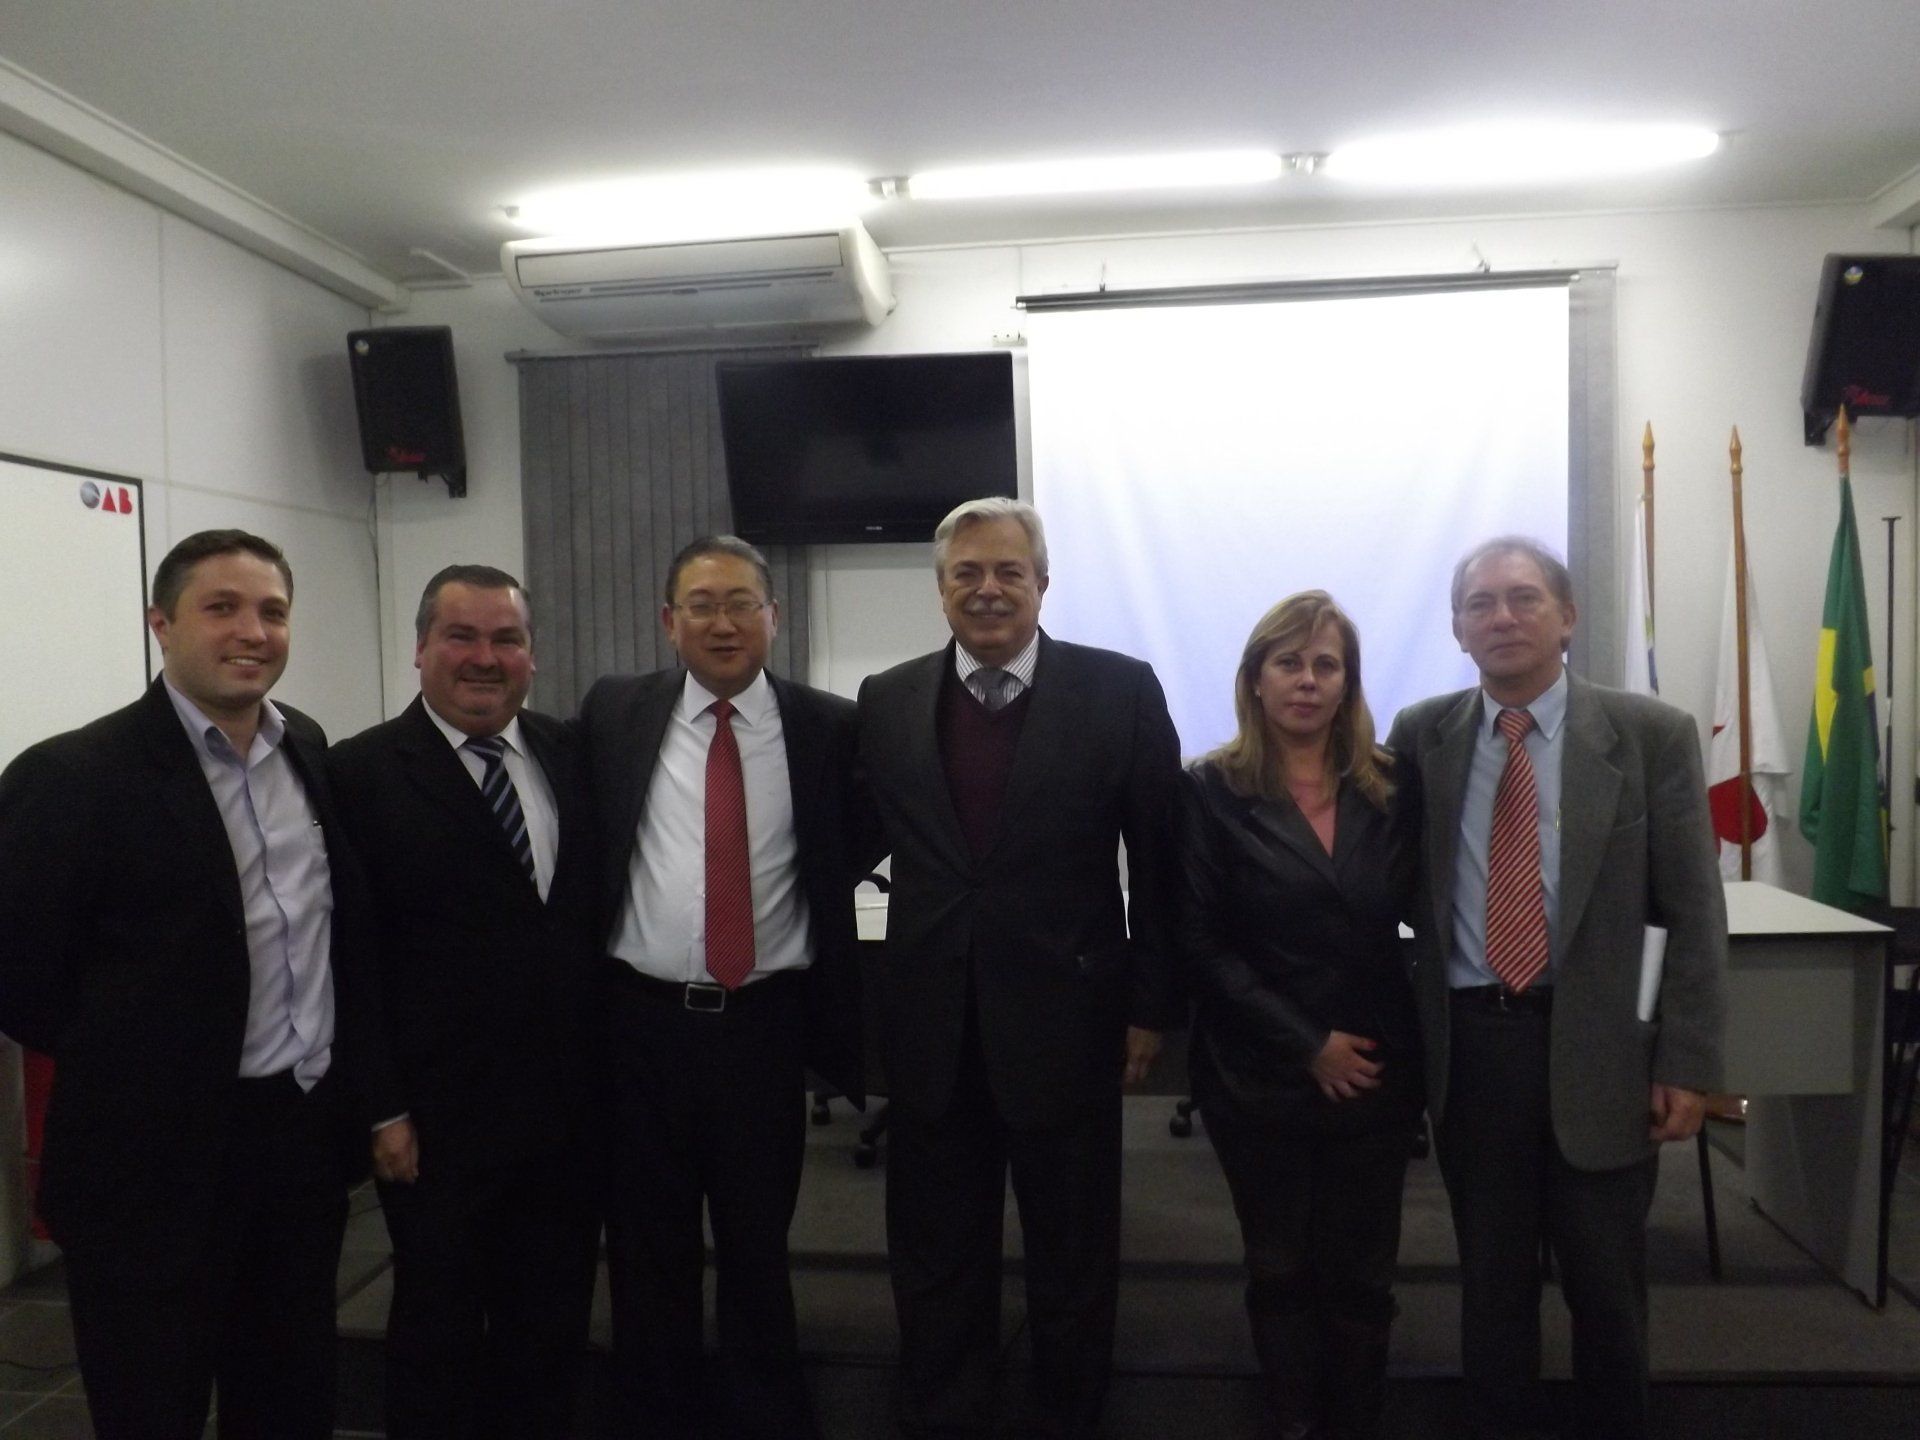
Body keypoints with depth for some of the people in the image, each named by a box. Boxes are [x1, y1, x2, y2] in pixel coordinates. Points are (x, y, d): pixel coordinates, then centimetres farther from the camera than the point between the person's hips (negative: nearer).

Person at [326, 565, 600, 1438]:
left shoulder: (569, 756, 4)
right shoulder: (361, 773, -9)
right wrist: (380, 1110, -10)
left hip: (569, 1105, 4)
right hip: (438, 1119, -4)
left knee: (554, 1323, 18)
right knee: (438, 1330, 15)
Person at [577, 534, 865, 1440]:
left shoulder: (828, 728, -4)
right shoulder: (613, 713, 0)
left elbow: (852, 856, 6)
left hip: (765, 1024, -1)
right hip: (640, 1022, 1)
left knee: (758, 1251, 17)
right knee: (648, 1252, 16)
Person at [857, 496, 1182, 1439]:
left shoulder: (1121, 692, -6)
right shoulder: (886, 701, 2)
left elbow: (1160, 862, -3)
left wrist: (1151, 1004, -3)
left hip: (1066, 1018, -2)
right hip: (932, 1025, 2)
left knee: (1074, 1260, 17)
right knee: (934, 1261, 17)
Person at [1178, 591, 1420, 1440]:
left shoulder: (1387, 786, 2)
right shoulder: (1214, 790, -6)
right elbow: (1201, 943, -9)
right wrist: (1307, 1046, -12)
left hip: (1377, 1071, 2)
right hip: (1259, 1076, -2)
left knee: (1361, 1274, 12)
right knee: (1281, 1270, 14)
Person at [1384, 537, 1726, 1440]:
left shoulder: (1652, 735, -4)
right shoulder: (1420, 736, 2)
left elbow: (1693, 913, -3)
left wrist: (1688, 1062, -6)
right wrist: (1404, 1014, -1)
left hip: (1596, 1046, -1)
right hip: (1467, 1044, 2)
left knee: (1606, 1287, 14)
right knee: (1491, 1280, 16)